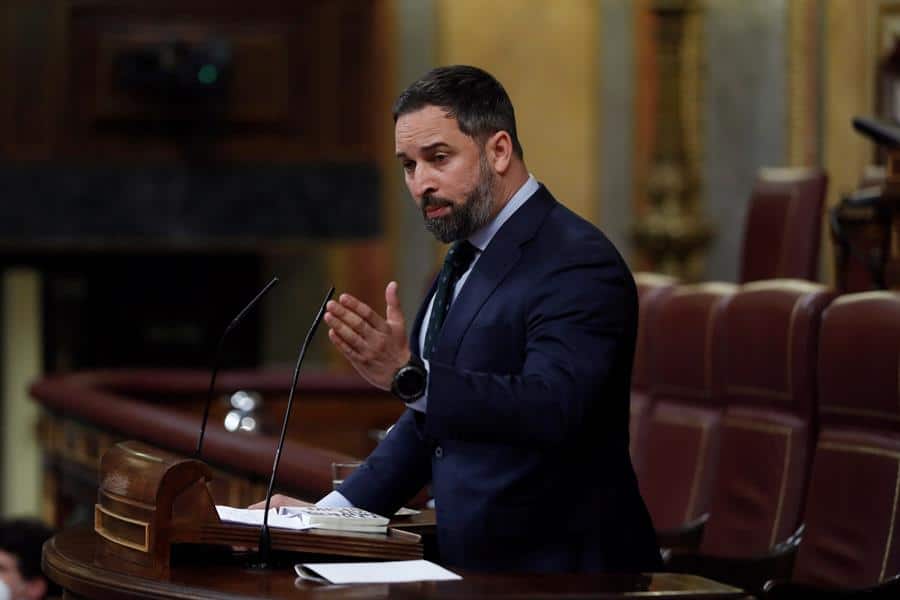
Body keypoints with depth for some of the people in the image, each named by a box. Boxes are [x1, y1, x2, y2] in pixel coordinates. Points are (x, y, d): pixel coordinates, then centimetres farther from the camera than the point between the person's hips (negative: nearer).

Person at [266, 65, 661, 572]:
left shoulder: (577, 264, -12)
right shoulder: (469, 258, 16)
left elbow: (549, 410, -26)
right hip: (475, 560, 8)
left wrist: (410, 375, -36)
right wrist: (331, 512, 12)